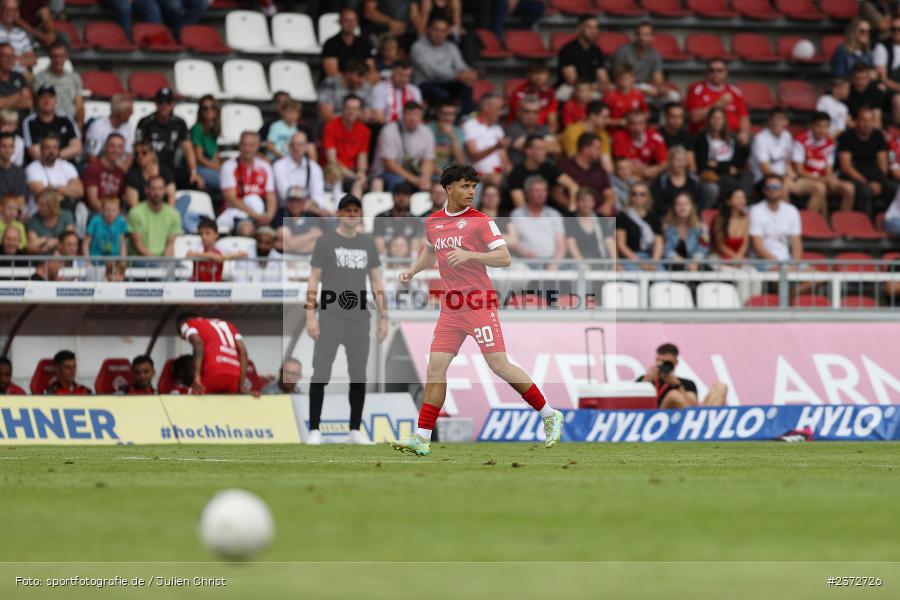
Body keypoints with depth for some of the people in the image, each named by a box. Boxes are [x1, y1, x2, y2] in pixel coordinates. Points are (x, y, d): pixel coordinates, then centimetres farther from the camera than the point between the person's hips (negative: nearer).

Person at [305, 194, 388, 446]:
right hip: (329, 318, -4)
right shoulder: (325, 241, -3)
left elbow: (377, 282, 11)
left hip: (358, 319, 4)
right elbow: (313, 281, -4)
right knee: (321, 373, -7)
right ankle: (314, 430, -1)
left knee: (359, 375, 4)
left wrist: (383, 318, 6)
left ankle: (355, 431, 12)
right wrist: (310, 316, -12)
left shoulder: (367, 243, 9)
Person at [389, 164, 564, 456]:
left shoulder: (481, 221, -6)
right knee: (435, 367, -1)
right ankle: (422, 438, 0)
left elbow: (504, 257, -12)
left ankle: (550, 416, 4)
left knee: (499, 364, -9)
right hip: (450, 308, 5)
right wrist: (412, 270, 14)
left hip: (479, 304, -5)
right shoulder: (432, 222, 12)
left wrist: (469, 255, -24)